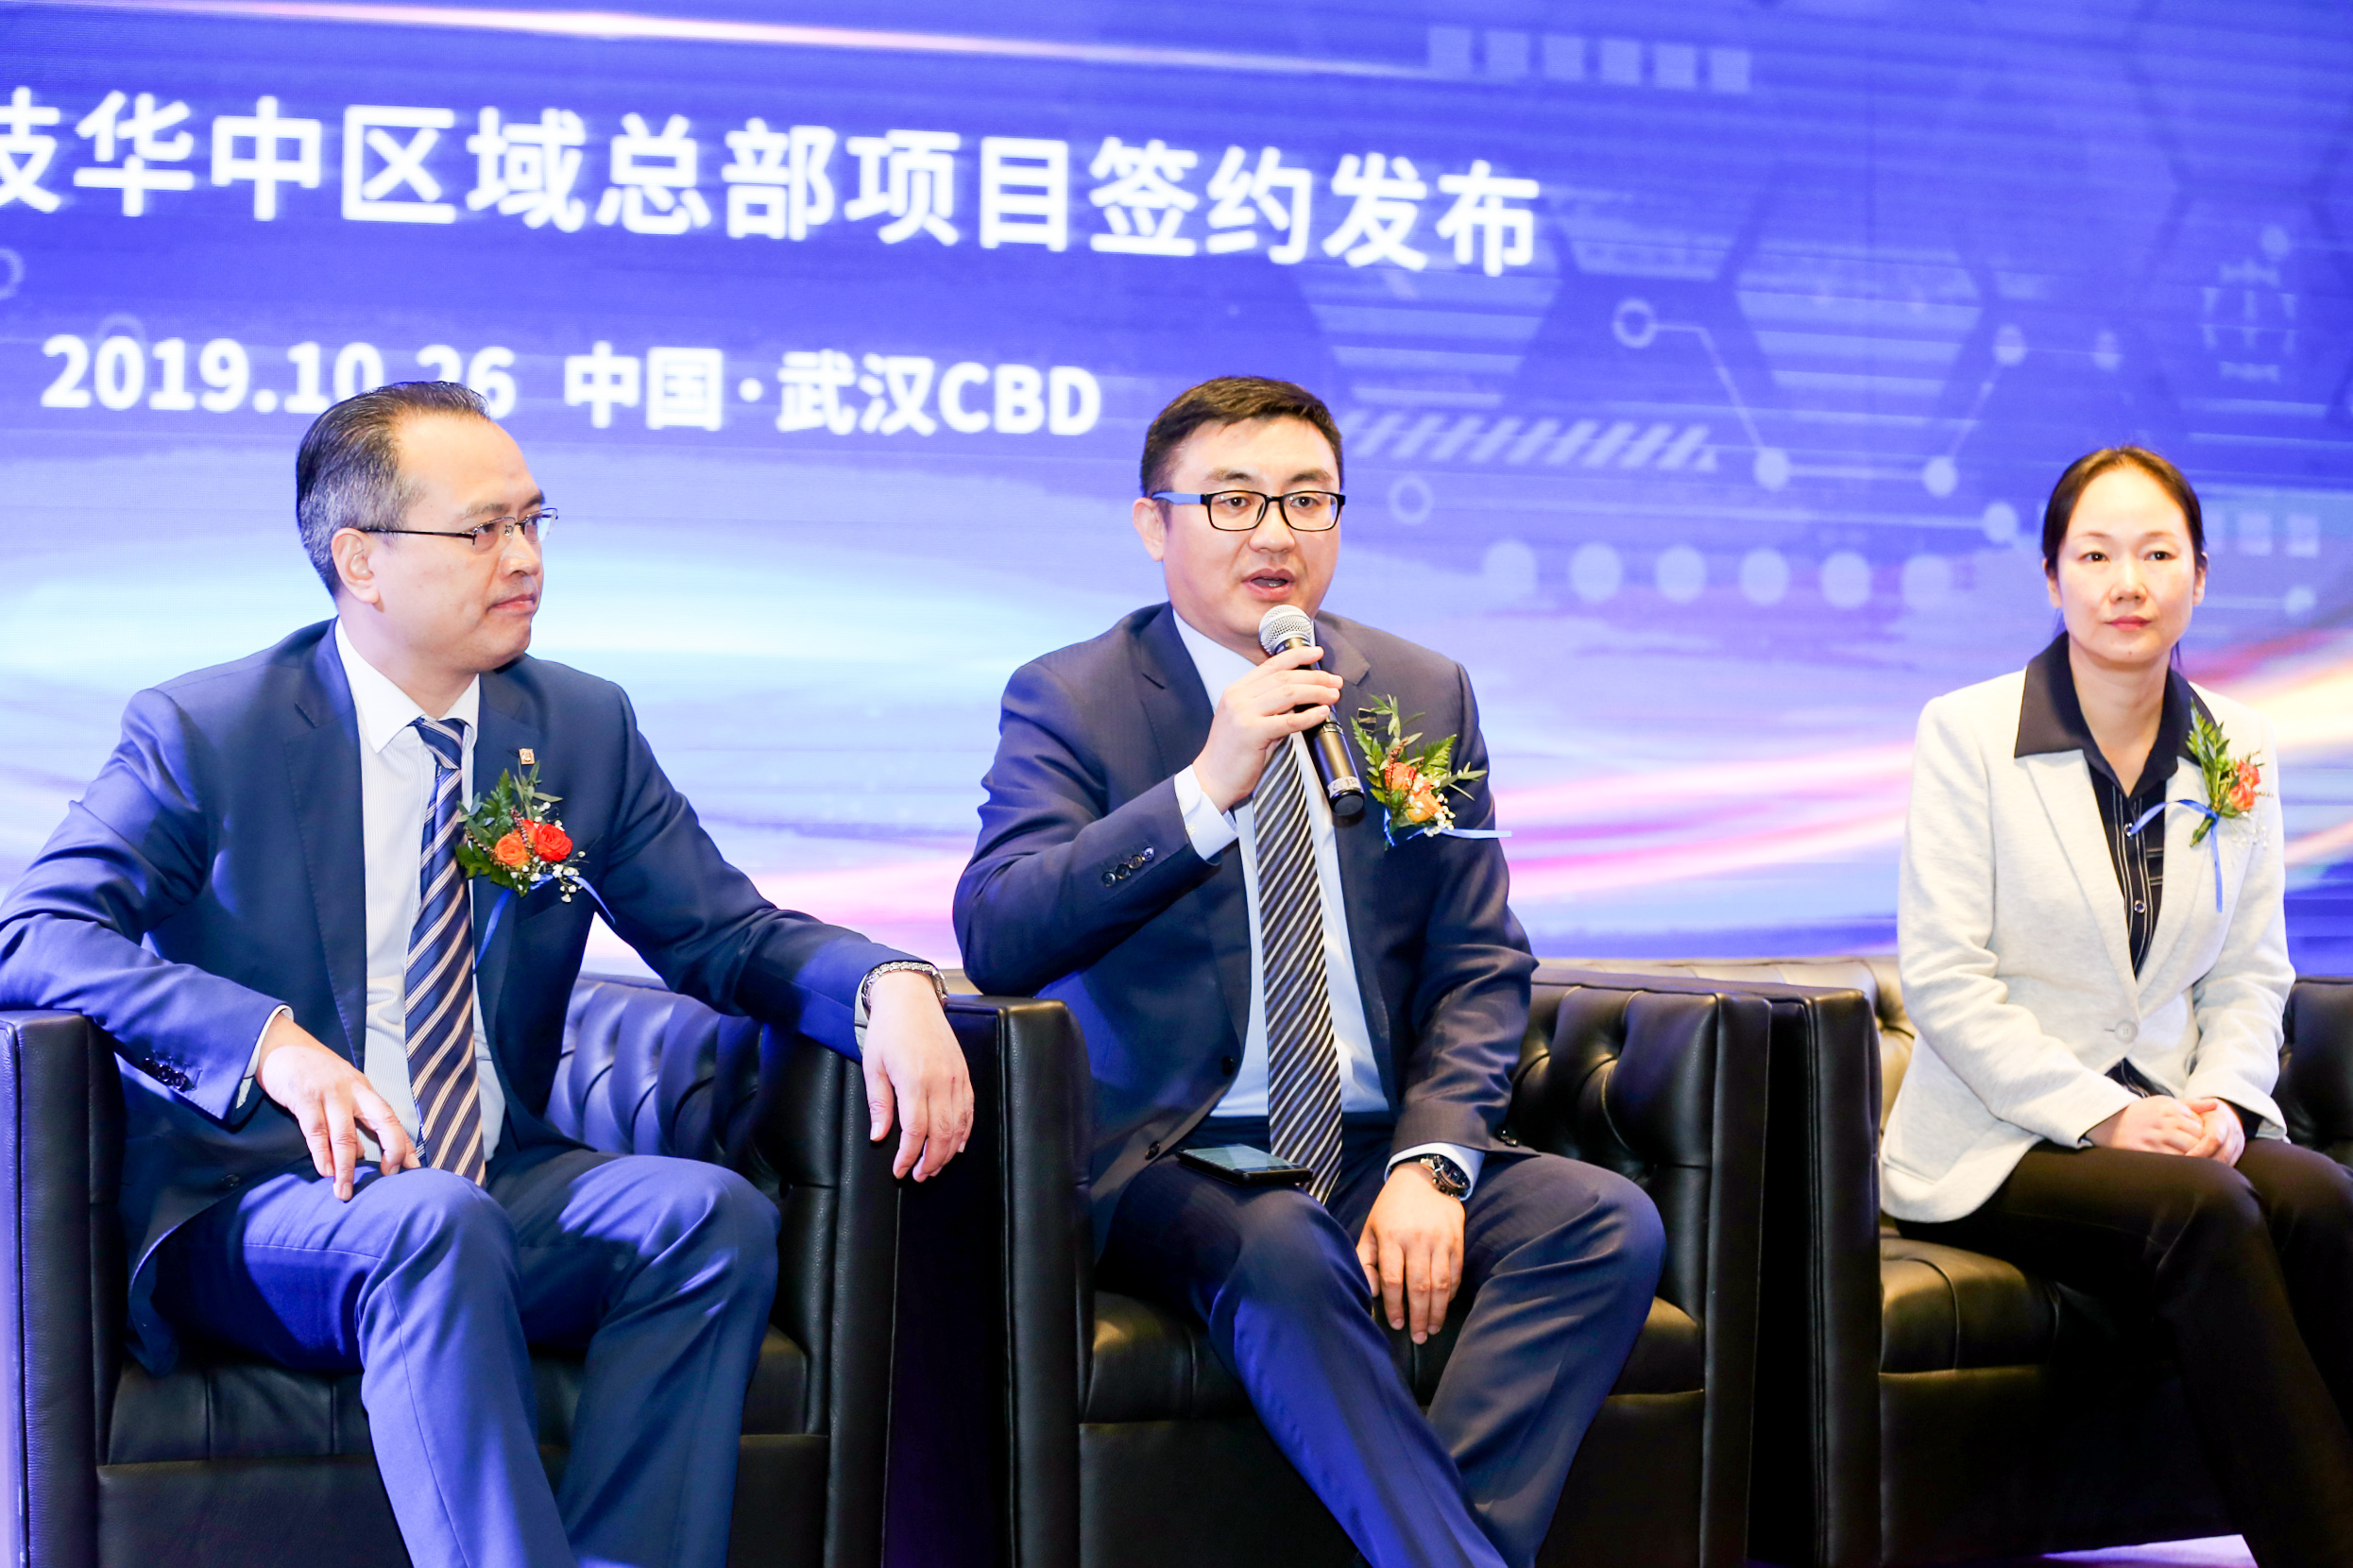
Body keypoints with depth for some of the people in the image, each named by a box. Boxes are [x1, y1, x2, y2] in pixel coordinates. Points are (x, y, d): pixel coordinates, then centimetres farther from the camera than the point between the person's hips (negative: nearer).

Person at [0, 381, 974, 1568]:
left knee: (712, 1211, -25)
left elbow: (728, 934, 9)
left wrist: (889, 987, -14)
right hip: (254, 1200, -4)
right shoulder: (204, 733, -3)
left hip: (499, 1186, 4)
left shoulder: (584, 726, 9)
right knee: (434, 1226, -36)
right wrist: (270, 1040, -30)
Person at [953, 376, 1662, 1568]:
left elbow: (1480, 967, 9)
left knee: (1609, 1222, -22)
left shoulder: (1424, 695, 12)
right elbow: (995, 939, -15)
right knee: (1282, 1253, -36)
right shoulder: (1068, 700, 0)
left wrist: (1427, 1163, -9)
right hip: (1174, 1158, -4)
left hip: (1381, 1148, 4)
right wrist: (1205, 788, -24)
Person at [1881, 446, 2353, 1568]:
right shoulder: (1966, 733, -3)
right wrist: (2103, 1115, -16)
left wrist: (2220, 1101, -9)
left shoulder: (2237, 750, 10)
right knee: (2207, 1213, -32)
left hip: (2172, 1126, 4)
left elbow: (2251, 973, 12)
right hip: (2001, 1142, -4)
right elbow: (1943, 977, -8)